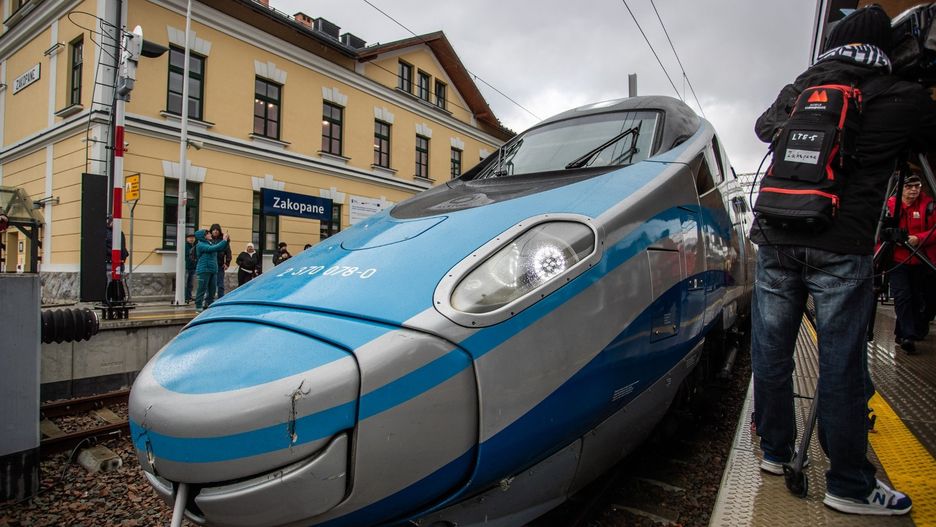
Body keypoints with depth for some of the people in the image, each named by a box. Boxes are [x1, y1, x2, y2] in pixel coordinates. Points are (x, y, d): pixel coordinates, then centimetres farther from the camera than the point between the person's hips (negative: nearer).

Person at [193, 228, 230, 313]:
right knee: (202, 289, -4)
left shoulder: (211, 243, 16)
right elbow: (212, 249, -21)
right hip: (204, 270, -7)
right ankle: (198, 307, 2)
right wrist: (224, 240, -18)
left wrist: (226, 240, 3)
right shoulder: (200, 245, -8)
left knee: (212, 288, 10)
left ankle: (210, 304, 19)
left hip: (213, 270, 8)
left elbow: (221, 249, 19)